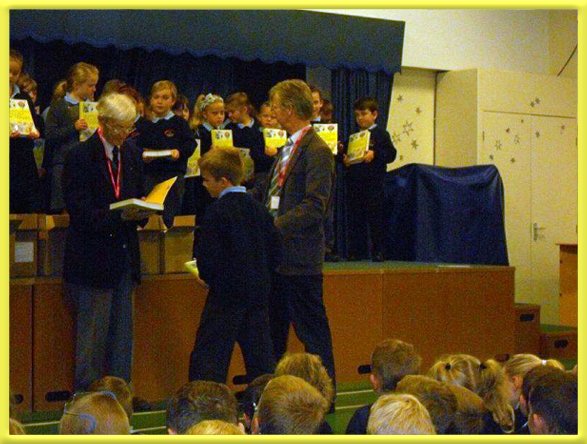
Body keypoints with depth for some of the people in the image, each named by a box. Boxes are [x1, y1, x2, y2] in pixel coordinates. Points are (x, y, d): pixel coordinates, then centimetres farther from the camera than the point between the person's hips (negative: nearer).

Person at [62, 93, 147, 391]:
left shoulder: (132, 154, 11)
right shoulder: (81, 156, -10)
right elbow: (80, 211, -16)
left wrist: (142, 210, -6)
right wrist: (120, 216, -27)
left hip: (124, 254, 7)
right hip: (93, 257, -7)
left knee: (122, 330, 12)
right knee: (92, 333, -1)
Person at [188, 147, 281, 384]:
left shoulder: (218, 211, -13)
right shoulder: (258, 207, 9)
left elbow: (208, 254, -17)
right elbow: (275, 250, 11)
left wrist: (207, 277, 1)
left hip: (227, 293, -7)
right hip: (259, 290, 7)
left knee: (207, 356, -4)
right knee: (260, 355, 12)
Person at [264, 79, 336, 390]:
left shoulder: (316, 151, -13)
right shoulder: (287, 149, 16)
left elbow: (314, 207, -21)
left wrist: (273, 227, -24)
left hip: (299, 258, -9)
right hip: (276, 254, 10)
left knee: (311, 330, -1)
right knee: (272, 330, 15)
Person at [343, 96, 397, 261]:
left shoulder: (381, 134, 1)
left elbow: (391, 154, -8)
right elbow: (345, 154, 20)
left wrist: (375, 154, -21)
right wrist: (344, 160, -2)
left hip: (373, 182, -5)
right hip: (354, 182, 5)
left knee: (375, 217, -2)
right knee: (355, 218, 5)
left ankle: (378, 252, 3)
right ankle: (355, 252, 10)